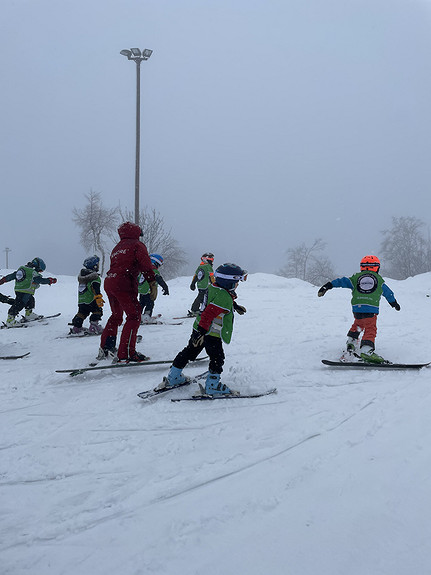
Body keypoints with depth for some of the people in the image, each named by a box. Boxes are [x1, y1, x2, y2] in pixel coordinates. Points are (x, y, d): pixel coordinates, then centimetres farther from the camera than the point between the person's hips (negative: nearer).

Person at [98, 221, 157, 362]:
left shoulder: (117, 248, 25)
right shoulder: (137, 245, 3)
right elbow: (146, 265, -9)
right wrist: (153, 284, -10)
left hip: (108, 283, 8)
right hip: (123, 284, -8)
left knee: (116, 315, 24)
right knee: (134, 316, -7)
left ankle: (105, 348, 28)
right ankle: (125, 354, -15)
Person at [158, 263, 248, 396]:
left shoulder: (213, 288, 6)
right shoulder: (223, 297, -25)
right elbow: (208, 314, -32)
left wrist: (235, 306, 39)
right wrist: (201, 332, -32)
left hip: (199, 329, 10)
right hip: (212, 334, -10)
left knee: (190, 352, 18)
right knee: (217, 358, 3)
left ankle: (173, 378, 26)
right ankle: (212, 387, 9)